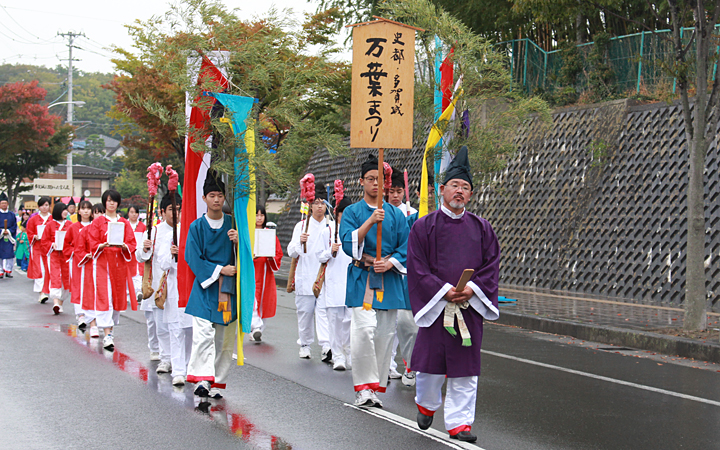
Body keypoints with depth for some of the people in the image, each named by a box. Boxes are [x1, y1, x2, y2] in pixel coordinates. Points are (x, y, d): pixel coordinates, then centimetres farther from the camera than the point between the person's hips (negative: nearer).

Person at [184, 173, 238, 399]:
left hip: (228, 287, 2)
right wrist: (219, 270, -11)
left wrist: (238, 242, -13)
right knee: (204, 333, -17)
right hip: (205, 287, -2)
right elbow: (193, 259, -2)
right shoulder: (197, 227, 3)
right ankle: (202, 378, -22)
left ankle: (216, 383, 8)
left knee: (224, 338, 2)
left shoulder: (233, 224, 8)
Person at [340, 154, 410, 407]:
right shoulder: (352, 212, 6)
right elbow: (349, 244, -8)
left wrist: (390, 263, -11)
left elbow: (405, 247, 8)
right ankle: (364, 387, -8)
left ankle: (376, 387, 12)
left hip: (389, 280, 3)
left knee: (385, 334, 2)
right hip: (362, 280, -3)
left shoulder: (395, 214, 11)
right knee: (365, 329, -17)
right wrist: (370, 221, -18)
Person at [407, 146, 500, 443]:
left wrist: (473, 288, -12)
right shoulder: (424, 226, 0)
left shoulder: (481, 228, 8)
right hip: (435, 304, -2)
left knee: (465, 368, 2)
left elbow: (492, 263, 5)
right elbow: (417, 266, -5)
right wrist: (444, 290, -15)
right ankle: (426, 404, 32)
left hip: (470, 306, 2)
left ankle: (459, 422, 9)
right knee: (431, 362, 3)